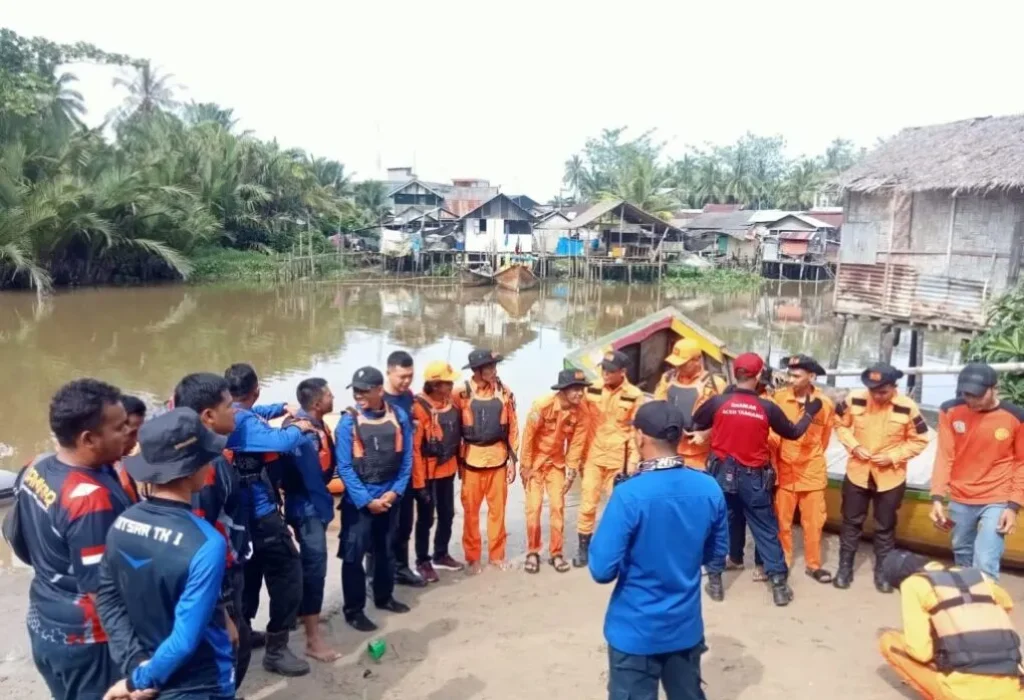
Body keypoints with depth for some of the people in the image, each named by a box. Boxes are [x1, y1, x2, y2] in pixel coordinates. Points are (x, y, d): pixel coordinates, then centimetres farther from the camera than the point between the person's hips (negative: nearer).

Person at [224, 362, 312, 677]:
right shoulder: (242, 421, -23)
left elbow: (255, 414, 28)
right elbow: (280, 442, -36)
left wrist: (282, 408, 14)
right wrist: (299, 428, -15)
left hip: (244, 510, 10)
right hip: (260, 511, -10)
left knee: (252, 568, 24)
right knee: (288, 572, -4)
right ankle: (277, 649, 1)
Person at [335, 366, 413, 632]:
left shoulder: (399, 417, -4)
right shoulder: (348, 422, -13)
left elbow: (406, 458, 1)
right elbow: (344, 467, -13)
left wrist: (395, 491, -8)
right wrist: (366, 500, -14)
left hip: (390, 497, 4)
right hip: (358, 500, -3)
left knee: (385, 550, 19)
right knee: (353, 555, 2)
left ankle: (384, 596, 37)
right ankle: (353, 610, 16)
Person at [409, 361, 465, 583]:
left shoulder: (451, 403, 1)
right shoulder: (420, 408, -22)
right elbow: (414, 447, -21)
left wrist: (458, 462, 14)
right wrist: (419, 482, -20)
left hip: (448, 469, 7)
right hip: (428, 472, -7)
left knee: (447, 514, 18)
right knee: (426, 518, 7)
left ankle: (441, 555, 36)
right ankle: (423, 562, 23)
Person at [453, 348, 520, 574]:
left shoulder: (504, 392, 0)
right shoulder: (461, 392, -9)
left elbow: (512, 427, 5)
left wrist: (512, 458, 4)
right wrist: (458, 457, -1)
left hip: (498, 457, 2)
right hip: (471, 459, -2)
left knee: (498, 509, 10)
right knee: (470, 510, 7)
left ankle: (497, 554, 25)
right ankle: (473, 557, 20)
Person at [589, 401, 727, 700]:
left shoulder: (629, 494, -25)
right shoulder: (710, 489, -8)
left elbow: (602, 570, -22)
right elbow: (716, 553, 7)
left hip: (635, 631, -4)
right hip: (686, 626, 5)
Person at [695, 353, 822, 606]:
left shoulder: (718, 402, -10)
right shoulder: (767, 407, -9)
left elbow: (693, 425, 3)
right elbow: (793, 433, 6)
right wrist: (809, 413, 21)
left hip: (722, 473, 0)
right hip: (754, 477, 0)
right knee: (766, 530, 13)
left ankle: (715, 580, 17)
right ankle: (779, 583, 19)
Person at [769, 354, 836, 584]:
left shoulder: (825, 404, -7)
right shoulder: (779, 397, -11)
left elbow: (824, 438, 9)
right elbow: (772, 431, -4)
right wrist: (775, 460, -9)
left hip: (812, 471, 1)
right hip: (784, 469, -1)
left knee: (813, 521, 11)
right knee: (782, 520, 9)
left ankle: (813, 565, 28)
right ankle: (782, 563, 25)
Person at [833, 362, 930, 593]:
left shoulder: (907, 408, -16)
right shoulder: (854, 399, -12)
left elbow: (920, 440, -6)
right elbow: (840, 424, 3)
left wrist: (893, 456, -17)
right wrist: (854, 446, -13)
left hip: (890, 477, -1)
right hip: (857, 472, 1)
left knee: (885, 526, 13)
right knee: (851, 521, 12)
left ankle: (882, 571, 29)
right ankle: (845, 567, 26)